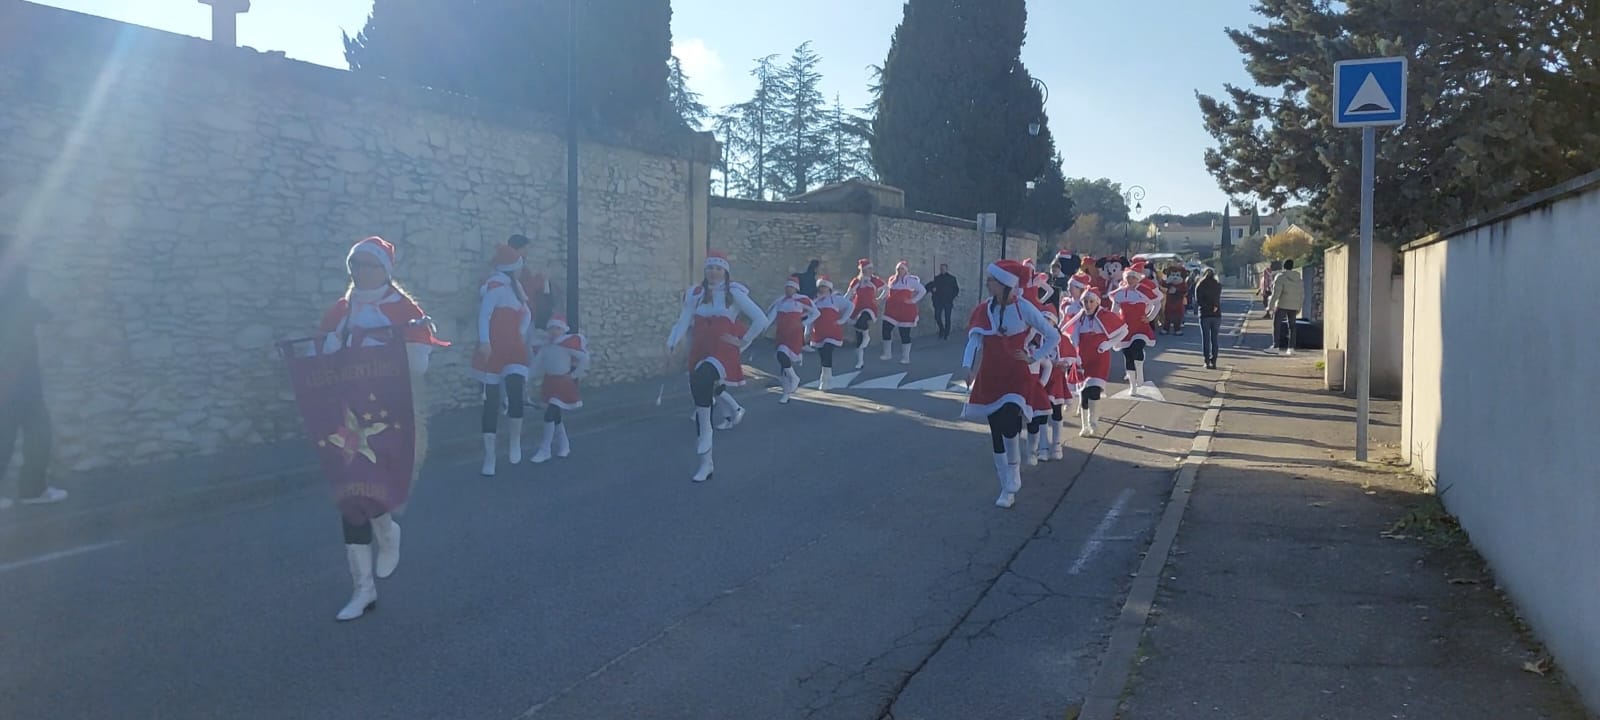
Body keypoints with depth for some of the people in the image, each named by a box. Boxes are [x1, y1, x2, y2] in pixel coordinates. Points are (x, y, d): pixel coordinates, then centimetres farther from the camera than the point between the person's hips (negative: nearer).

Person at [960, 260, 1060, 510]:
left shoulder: (1024, 308, -10)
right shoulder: (983, 309, 1)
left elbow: (1053, 337, -2)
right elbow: (974, 339, -7)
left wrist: (1033, 358, -7)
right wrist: (967, 366, -21)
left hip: (1016, 377, -4)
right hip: (990, 378, 4)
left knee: (1009, 426, -22)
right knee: (996, 433, 6)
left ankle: (1014, 475, 5)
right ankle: (1007, 488, 19)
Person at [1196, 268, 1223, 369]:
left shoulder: (1200, 286, -2)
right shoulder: (1218, 285, 4)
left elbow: (1198, 301, -8)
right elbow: (1218, 300, -2)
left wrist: (1208, 306, -7)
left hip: (1204, 315, -2)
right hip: (1216, 315, 2)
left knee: (1205, 338, 3)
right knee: (1214, 339, 7)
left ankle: (1207, 361, -2)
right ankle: (1213, 361, 4)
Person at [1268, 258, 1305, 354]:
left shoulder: (1280, 277, -10)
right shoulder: (1298, 279, 9)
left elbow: (1276, 293, -18)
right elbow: (1302, 295, 12)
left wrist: (1270, 306, -14)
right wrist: (1299, 308, 21)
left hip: (1282, 305, -5)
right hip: (1294, 306, 5)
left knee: (1276, 325, 4)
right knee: (1291, 326, 12)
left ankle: (1276, 345, -5)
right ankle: (1291, 348, 5)